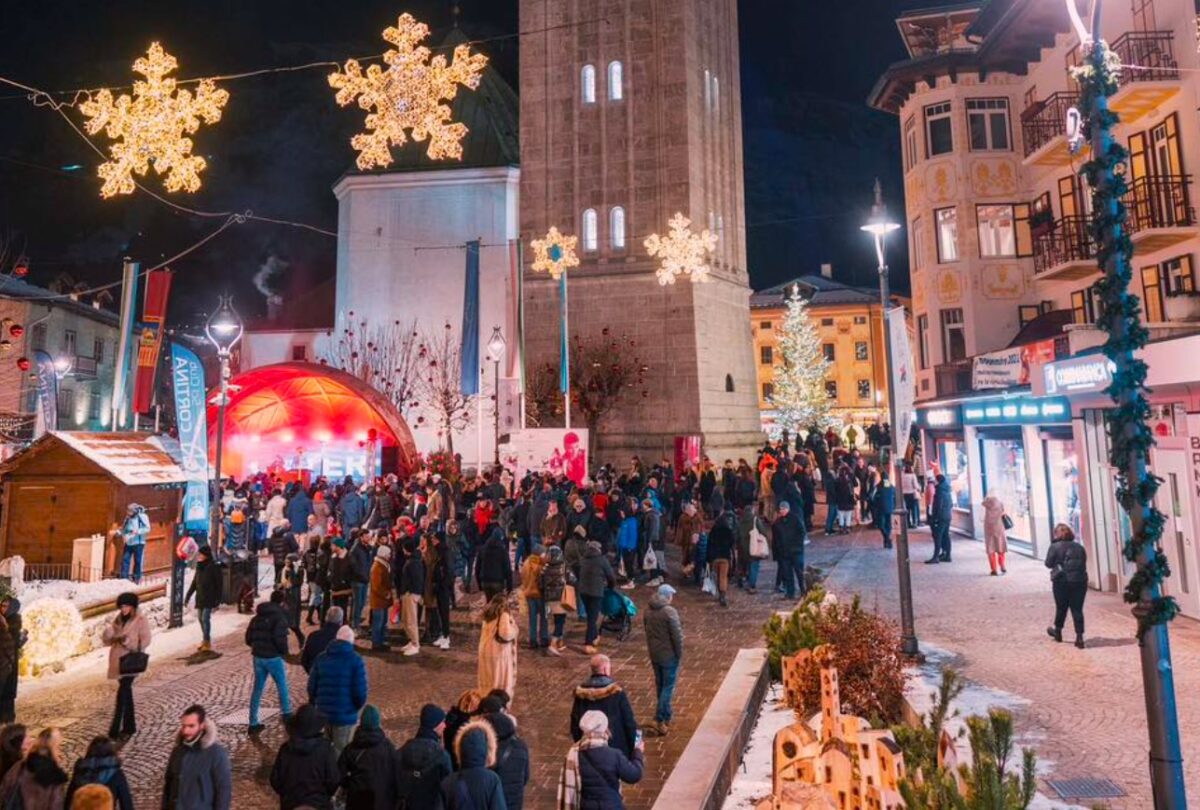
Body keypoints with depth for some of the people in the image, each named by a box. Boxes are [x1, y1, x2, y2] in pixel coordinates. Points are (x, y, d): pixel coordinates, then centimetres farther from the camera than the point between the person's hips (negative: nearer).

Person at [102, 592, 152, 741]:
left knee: (122, 692, -12)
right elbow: (107, 640, 8)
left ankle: (115, 730, -8)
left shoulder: (141, 621, -8)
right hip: (118, 660, 7)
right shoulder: (117, 620, 10)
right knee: (126, 691, 14)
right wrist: (109, 631, -12)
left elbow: (145, 641, -13)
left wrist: (128, 641, -26)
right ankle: (129, 727, 24)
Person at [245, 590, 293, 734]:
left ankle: (253, 723, 13)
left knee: (257, 689, 11)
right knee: (282, 686, 13)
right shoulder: (279, 616, -13)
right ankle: (286, 713, 24)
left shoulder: (257, 616, 10)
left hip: (257, 657, 6)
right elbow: (279, 637, -24)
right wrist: (285, 651, -7)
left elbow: (248, 638, 12)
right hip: (273, 657, -6)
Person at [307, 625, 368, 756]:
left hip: (324, 712, 5)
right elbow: (360, 691, -14)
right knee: (340, 751, 6)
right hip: (346, 714, -5)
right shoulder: (355, 660, -12)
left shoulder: (322, 657, 3)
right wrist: (359, 705, 6)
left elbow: (312, 685, 5)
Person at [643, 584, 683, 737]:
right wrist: (679, 654, -7)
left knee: (660, 686, 18)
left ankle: (666, 717, 31)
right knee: (668, 687, 3)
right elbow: (677, 635, -18)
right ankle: (659, 720, -3)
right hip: (669, 655, -7)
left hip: (654, 654, 7)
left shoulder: (648, 611, 1)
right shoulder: (670, 612, -21)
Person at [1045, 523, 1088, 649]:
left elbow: (1048, 563, -5)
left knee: (1061, 607, 12)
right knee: (1077, 609, 4)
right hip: (1079, 581, 3)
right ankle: (1079, 636, 1)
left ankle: (1058, 631, 30)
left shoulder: (1055, 547, -8)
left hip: (1061, 582, -3)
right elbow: (1084, 563, 10)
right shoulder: (1079, 547, 6)